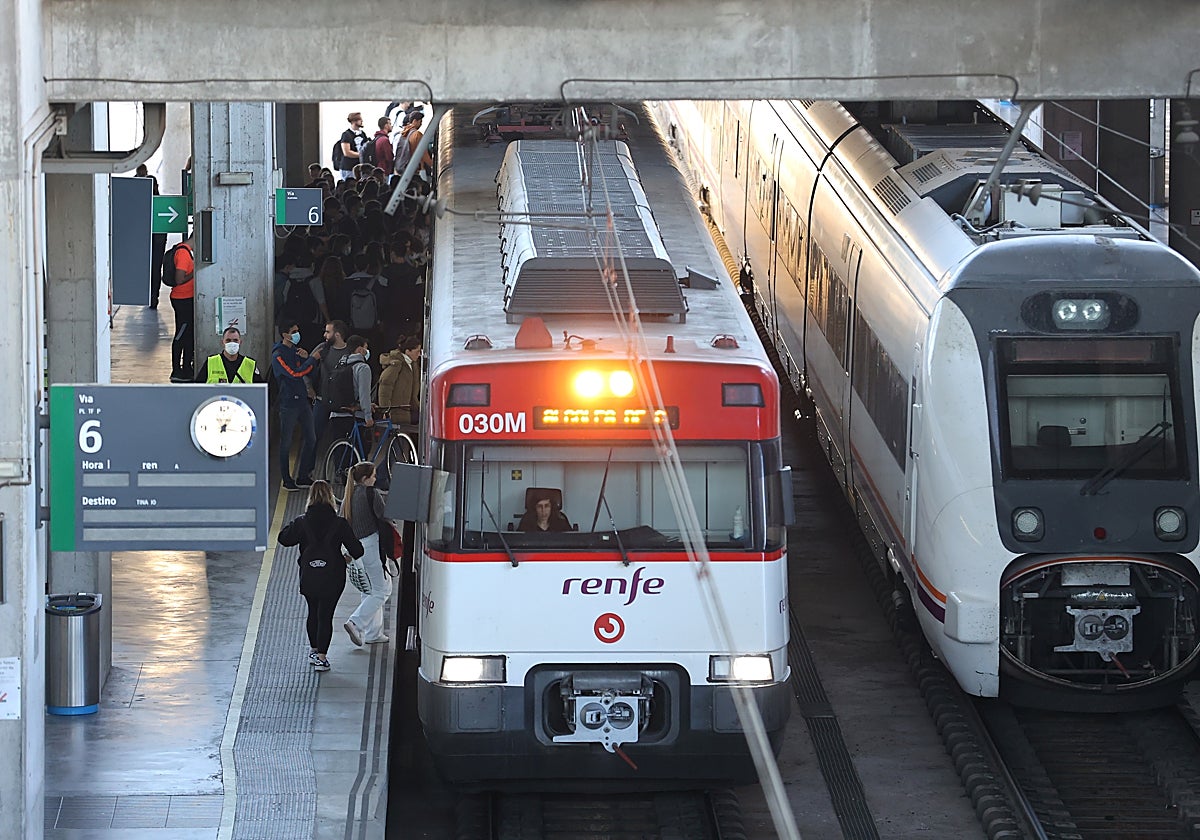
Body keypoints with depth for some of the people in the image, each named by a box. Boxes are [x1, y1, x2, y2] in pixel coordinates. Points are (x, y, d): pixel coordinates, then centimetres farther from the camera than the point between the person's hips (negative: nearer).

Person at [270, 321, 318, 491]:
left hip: (302, 400, 8)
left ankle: (303, 476, 17)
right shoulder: (278, 355, -11)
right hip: (288, 402, -8)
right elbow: (295, 373, -22)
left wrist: (306, 358, -6)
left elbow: (310, 371, 13)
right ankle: (287, 480, 6)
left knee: (311, 439, 8)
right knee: (286, 442, -1)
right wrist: (313, 359, -15)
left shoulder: (296, 350, 14)